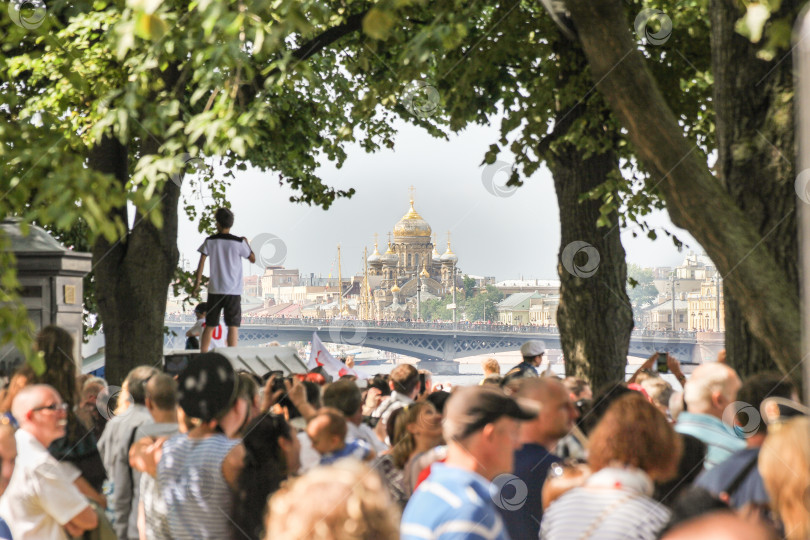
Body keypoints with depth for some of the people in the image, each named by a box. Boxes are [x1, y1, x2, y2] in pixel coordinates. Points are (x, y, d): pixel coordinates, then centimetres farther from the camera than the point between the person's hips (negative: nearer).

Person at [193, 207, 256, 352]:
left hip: (214, 290, 3)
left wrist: (197, 283, 3)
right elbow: (253, 259, 7)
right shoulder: (239, 242, -5)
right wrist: (246, 243, 22)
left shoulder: (210, 241, 0)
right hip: (233, 291, -3)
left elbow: (201, 262, -2)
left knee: (209, 326, 10)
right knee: (233, 326, -3)